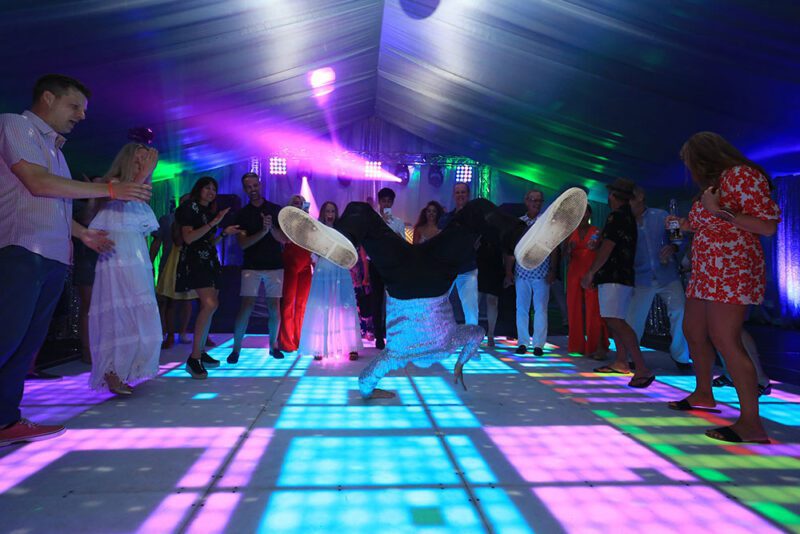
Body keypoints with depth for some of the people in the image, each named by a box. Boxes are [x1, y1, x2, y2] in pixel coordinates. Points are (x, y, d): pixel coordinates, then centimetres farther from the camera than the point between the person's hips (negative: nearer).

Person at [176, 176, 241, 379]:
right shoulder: (189, 208, -2)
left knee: (208, 307, 6)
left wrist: (224, 233, 7)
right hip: (194, 260, -8)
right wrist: (213, 223, -17)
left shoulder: (210, 212, 20)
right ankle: (194, 358, -21)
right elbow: (188, 238, -14)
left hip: (209, 261, 8)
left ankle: (201, 353, 14)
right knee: (210, 304, -23)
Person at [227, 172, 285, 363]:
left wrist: (271, 227, -16)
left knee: (274, 308, 3)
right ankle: (236, 348, 2)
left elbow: (284, 239, 2)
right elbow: (243, 243, -5)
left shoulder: (276, 210, 7)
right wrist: (263, 231, -18)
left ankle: (273, 345, 19)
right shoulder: (242, 214, 6)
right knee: (247, 307, -8)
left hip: (275, 265, 1)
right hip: (251, 266, -1)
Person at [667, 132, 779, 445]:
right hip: (706, 272, 10)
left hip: (731, 270, -10)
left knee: (724, 340, -15)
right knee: (693, 332, 15)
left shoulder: (742, 174, -7)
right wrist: (684, 225, 27)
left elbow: (768, 226, -15)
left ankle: (751, 422, -12)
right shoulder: (715, 182, 20)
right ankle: (703, 393, 31)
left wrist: (720, 210, -21)